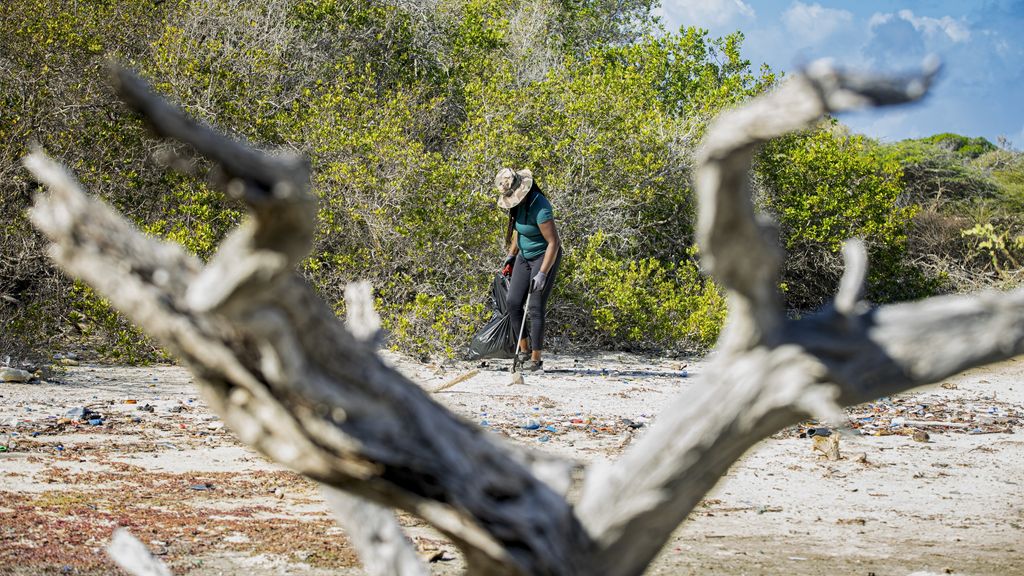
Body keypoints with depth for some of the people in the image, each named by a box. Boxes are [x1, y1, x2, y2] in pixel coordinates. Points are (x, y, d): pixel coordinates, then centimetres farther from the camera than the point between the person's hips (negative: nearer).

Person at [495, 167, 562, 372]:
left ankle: (536, 359, -5)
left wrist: (542, 274, -30)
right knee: (513, 302, 2)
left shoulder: (539, 207, -29)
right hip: (525, 256, 8)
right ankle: (524, 350, 11)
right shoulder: (517, 203, -2)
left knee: (536, 307, -10)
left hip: (545, 256, -8)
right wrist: (512, 254, 16)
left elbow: (554, 242, -28)